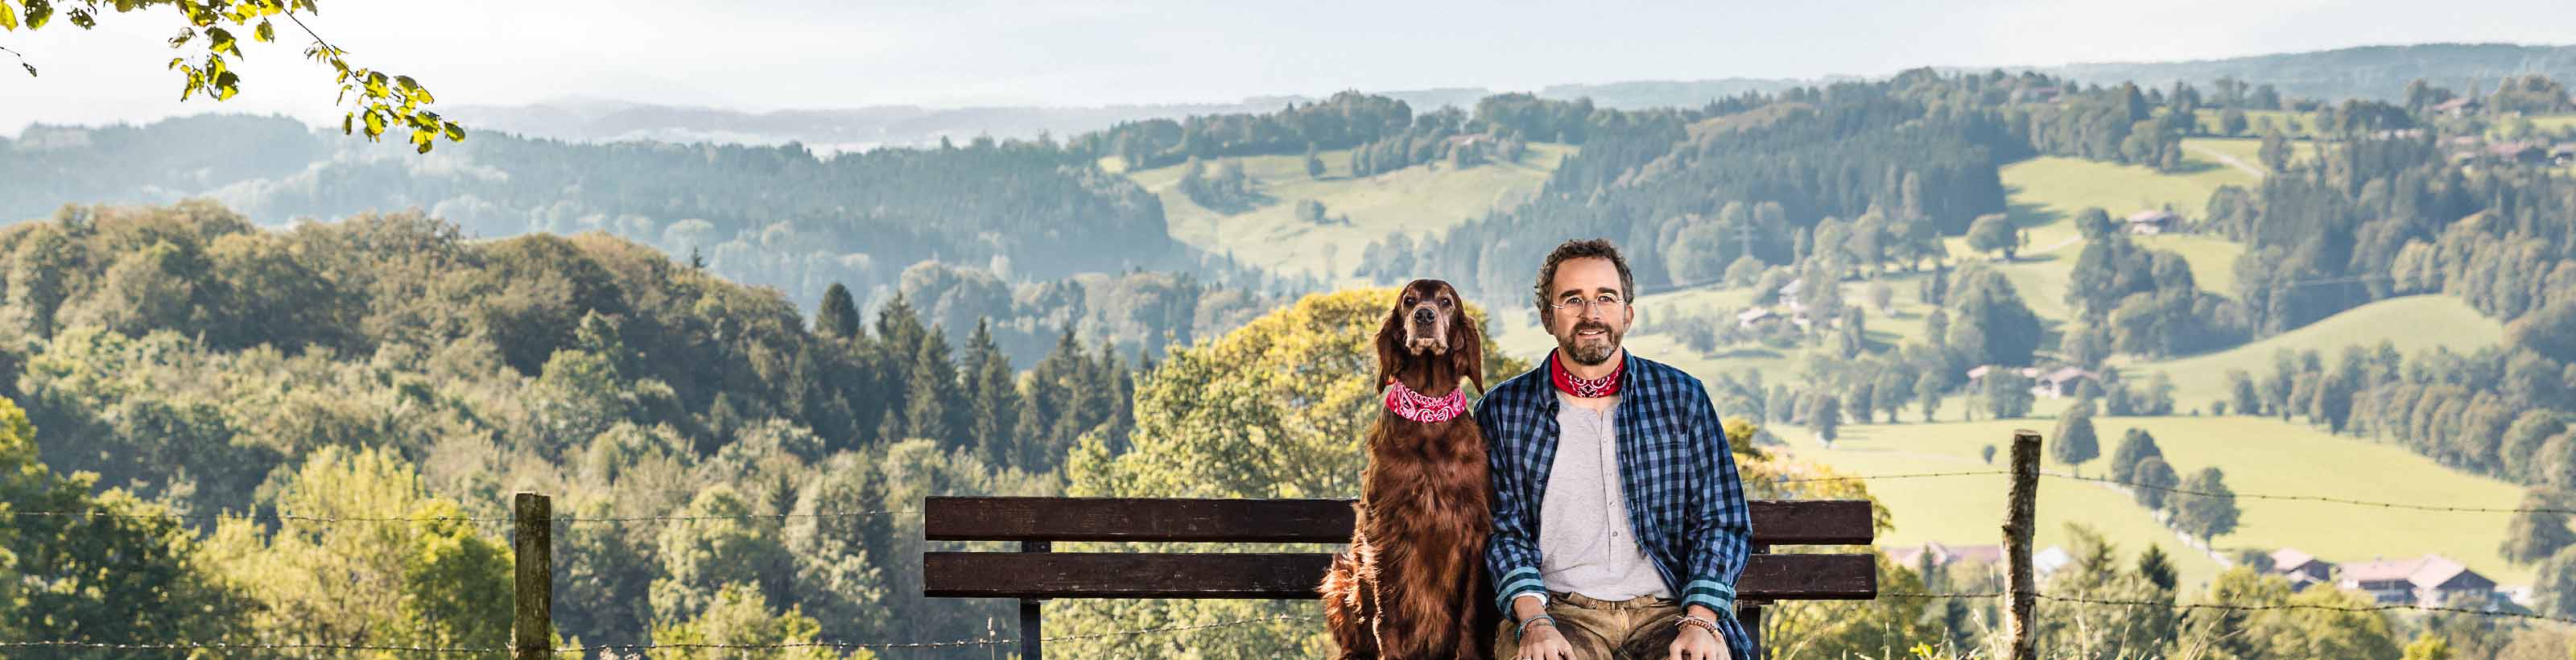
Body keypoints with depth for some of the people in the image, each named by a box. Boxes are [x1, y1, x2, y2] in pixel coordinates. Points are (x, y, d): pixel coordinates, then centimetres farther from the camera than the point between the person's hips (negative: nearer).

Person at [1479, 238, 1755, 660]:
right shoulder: (1502, 411, 8)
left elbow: (1721, 522, 7)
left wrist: (1699, 621, -8)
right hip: (1562, 610, -1)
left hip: (1665, 610, 1)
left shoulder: (1682, 397, 10)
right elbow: (1503, 531, 3)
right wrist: (1534, 621, -14)